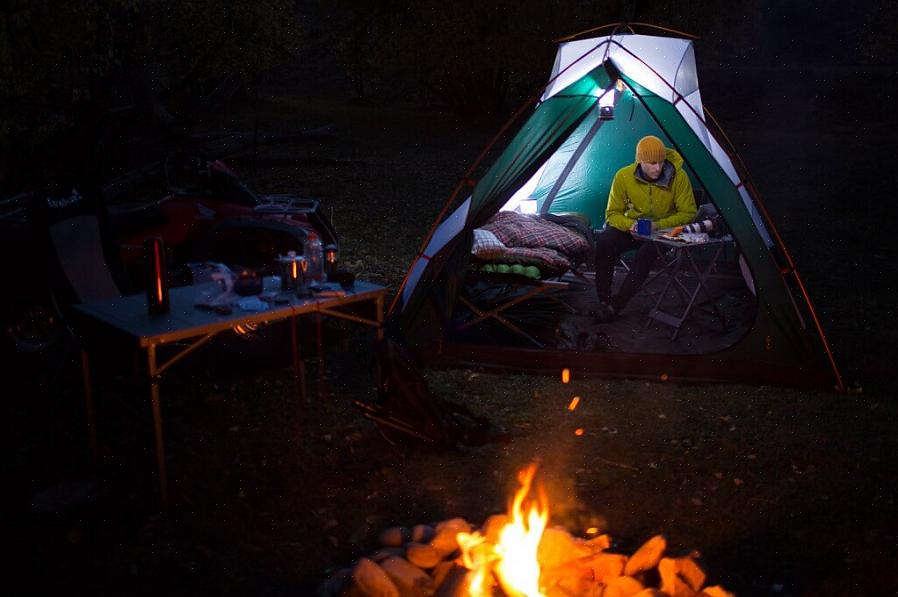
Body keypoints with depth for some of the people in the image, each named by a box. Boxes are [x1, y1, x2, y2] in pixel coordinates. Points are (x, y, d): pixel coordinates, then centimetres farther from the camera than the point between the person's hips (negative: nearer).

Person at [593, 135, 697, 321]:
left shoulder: (678, 177, -16)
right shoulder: (624, 176, -12)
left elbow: (688, 214, -8)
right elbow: (613, 213, -3)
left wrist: (659, 225, -23)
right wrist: (630, 225, -25)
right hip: (630, 229, 2)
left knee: (648, 250, -36)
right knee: (604, 241, -29)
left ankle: (617, 303, -27)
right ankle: (604, 300, -20)